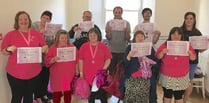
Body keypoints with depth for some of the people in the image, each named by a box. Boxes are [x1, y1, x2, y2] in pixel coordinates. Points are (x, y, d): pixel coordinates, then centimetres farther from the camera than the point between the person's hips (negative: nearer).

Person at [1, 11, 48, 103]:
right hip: (15, 73, -3)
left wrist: (45, 48, -11)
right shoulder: (10, 34, -3)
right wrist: (9, 49, -21)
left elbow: (44, 46, 11)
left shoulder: (36, 34, 3)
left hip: (34, 72, 3)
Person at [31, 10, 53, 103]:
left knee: (46, 76, 12)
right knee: (38, 77, 1)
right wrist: (40, 33, -26)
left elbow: (52, 41, 9)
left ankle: (43, 94, 29)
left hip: (47, 57, 5)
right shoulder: (34, 25, -6)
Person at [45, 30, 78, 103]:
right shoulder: (53, 48, -1)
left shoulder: (72, 47, 7)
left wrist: (76, 70, 8)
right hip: (57, 75, -2)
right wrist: (53, 59, -24)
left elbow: (76, 59, 11)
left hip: (69, 75, 2)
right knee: (57, 93, 3)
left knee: (68, 92, 10)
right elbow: (47, 61, -5)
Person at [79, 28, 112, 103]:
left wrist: (103, 70, -9)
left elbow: (108, 59, 1)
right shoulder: (84, 46, 1)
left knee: (103, 95, 6)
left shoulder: (103, 46, -1)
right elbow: (80, 60, 4)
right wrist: (81, 72, 0)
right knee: (90, 95, 15)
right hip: (88, 75, 1)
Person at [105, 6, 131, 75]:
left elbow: (128, 39, -1)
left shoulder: (126, 23, 4)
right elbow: (108, 38, -2)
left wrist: (127, 32, -19)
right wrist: (108, 31, -20)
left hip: (123, 51, 0)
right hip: (111, 50, 0)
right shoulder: (109, 23, 5)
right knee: (111, 70, 3)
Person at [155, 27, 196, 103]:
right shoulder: (165, 45, -3)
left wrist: (190, 53, -18)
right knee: (167, 96, 12)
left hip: (181, 77, 1)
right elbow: (158, 57, -4)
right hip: (167, 76, 0)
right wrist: (163, 52, -23)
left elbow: (193, 58, 3)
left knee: (178, 97, 9)